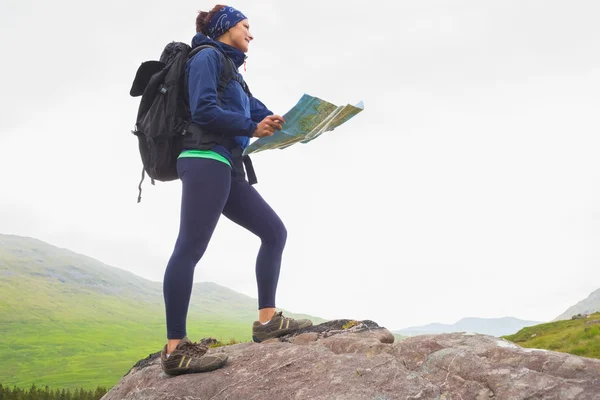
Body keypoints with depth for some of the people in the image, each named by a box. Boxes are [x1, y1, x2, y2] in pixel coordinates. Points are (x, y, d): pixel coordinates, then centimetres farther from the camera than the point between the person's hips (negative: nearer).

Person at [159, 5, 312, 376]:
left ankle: (266, 320, 5)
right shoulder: (207, 56, 2)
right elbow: (204, 111, -12)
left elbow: (261, 114, 21)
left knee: (274, 231, 5)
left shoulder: (231, 70, 29)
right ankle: (176, 348, -18)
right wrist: (253, 128, -10)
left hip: (228, 168, 10)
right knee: (190, 247, -15)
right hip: (206, 161, -10)